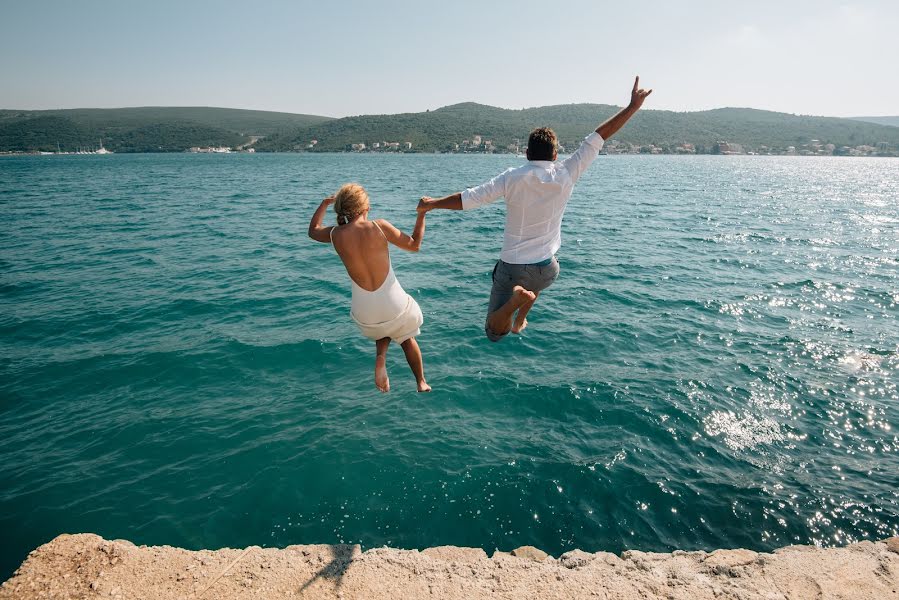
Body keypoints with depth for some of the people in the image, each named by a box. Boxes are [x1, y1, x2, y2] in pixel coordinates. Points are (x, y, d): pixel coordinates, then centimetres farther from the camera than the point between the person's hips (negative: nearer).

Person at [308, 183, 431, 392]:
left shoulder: (336, 235, -5)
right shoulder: (379, 227, -13)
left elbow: (313, 230, 19)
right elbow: (414, 245, 0)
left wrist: (325, 203, 31)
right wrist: (422, 213, 10)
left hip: (365, 313, 2)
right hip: (394, 304, -2)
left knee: (382, 328, 39)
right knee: (407, 338, 30)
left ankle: (380, 358, 12)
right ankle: (422, 383, 37)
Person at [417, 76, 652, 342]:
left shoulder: (512, 178, -12)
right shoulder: (565, 176, -8)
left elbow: (467, 199, -12)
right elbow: (600, 135, -2)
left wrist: (431, 204, 3)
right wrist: (632, 106, 5)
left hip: (512, 268, -3)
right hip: (546, 269, 3)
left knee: (495, 333, 2)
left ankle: (515, 300, -24)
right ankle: (520, 321, 38)